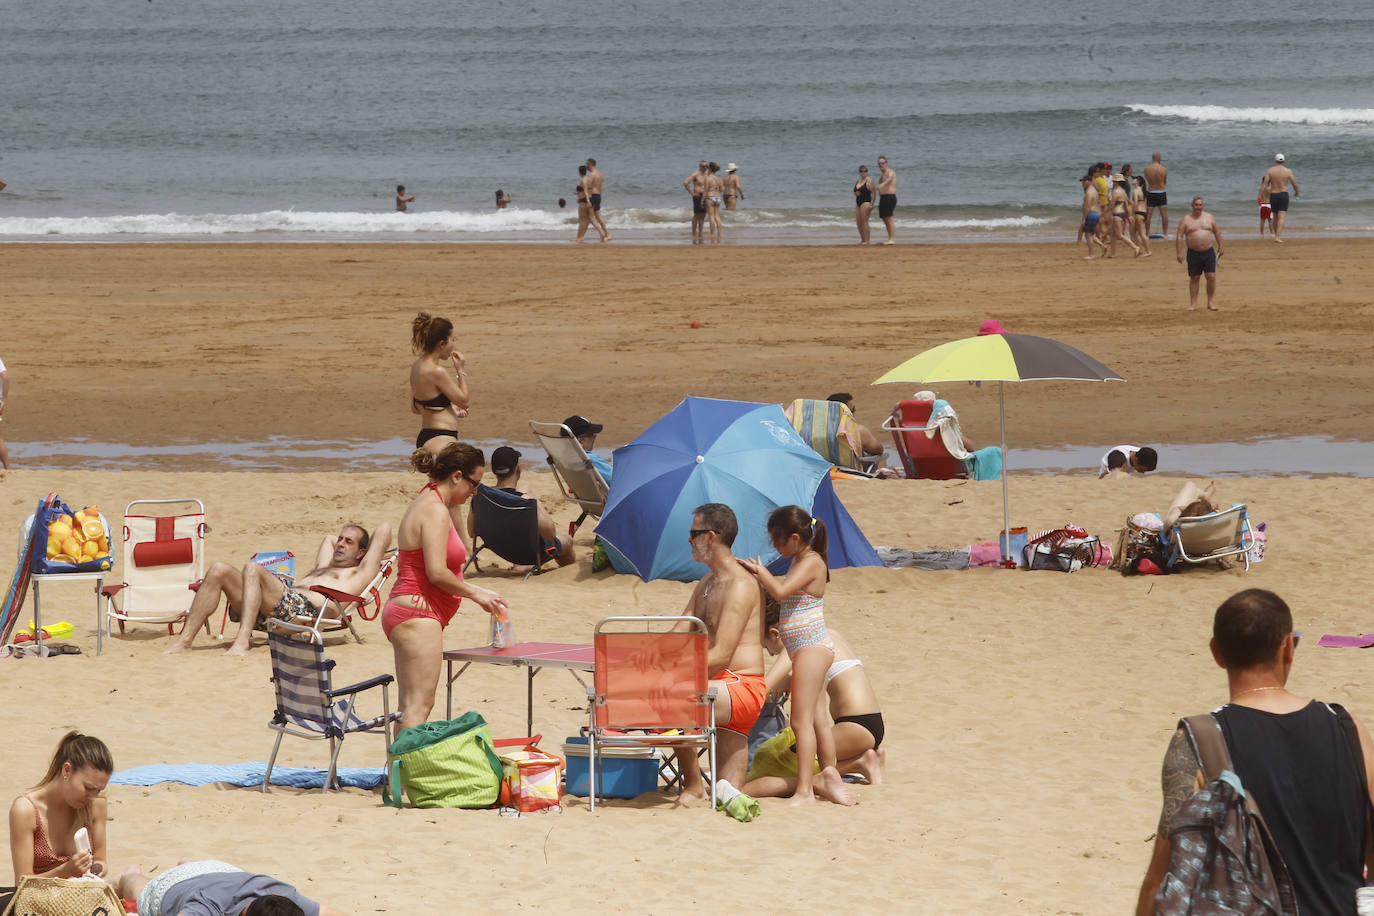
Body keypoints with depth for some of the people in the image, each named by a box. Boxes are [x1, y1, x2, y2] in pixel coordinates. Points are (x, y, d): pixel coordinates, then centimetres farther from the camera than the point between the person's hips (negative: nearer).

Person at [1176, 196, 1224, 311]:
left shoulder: (1209, 217, 8)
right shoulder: (1186, 220, 1)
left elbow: (1217, 232, 15)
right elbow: (1179, 237, -2)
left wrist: (1220, 247, 12)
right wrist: (1179, 253, -9)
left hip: (1209, 252, 1)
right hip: (1194, 253, -1)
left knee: (1211, 277, -4)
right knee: (1194, 278, 2)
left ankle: (1211, 302, 7)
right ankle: (1193, 304, 8)